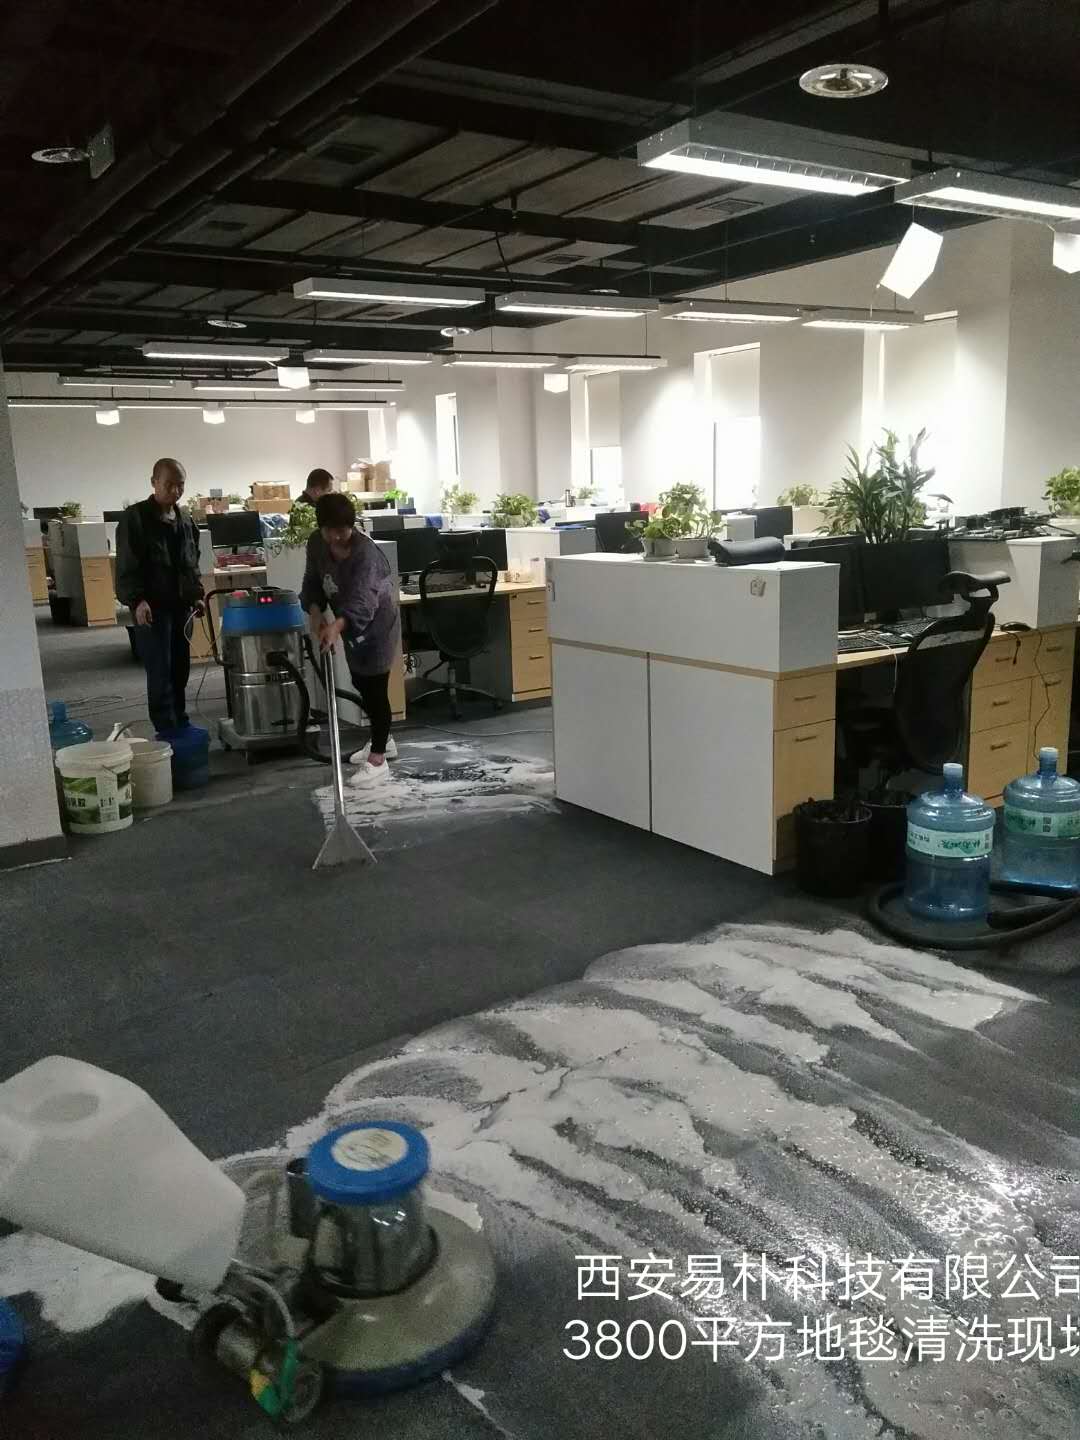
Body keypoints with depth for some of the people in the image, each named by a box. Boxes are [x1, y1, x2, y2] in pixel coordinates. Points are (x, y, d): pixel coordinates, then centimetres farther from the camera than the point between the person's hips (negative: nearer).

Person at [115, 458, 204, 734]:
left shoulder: (185, 521, 14)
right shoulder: (135, 517, -7)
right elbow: (127, 566, -12)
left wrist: (197, 595, 13)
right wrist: (137, 600, -21)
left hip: (181, 606, 6)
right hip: (152, 608, -6)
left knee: (181, 670, 10)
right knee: (160, 673, -6)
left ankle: (180, 725, 20)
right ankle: (167, 732, -2)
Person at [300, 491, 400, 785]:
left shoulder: (365, 553, -32)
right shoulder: (316, 544, -9)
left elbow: (362, 600, -44)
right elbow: (313, 582, 0)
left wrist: (337, 626, -61)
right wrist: (315, 612, -20)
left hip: (377, 624, -8)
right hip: (351, 625, 8)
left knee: (375, 688, -8)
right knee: (361, 684, 18)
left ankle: (378, 762, -4)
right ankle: (382, 741, 37)